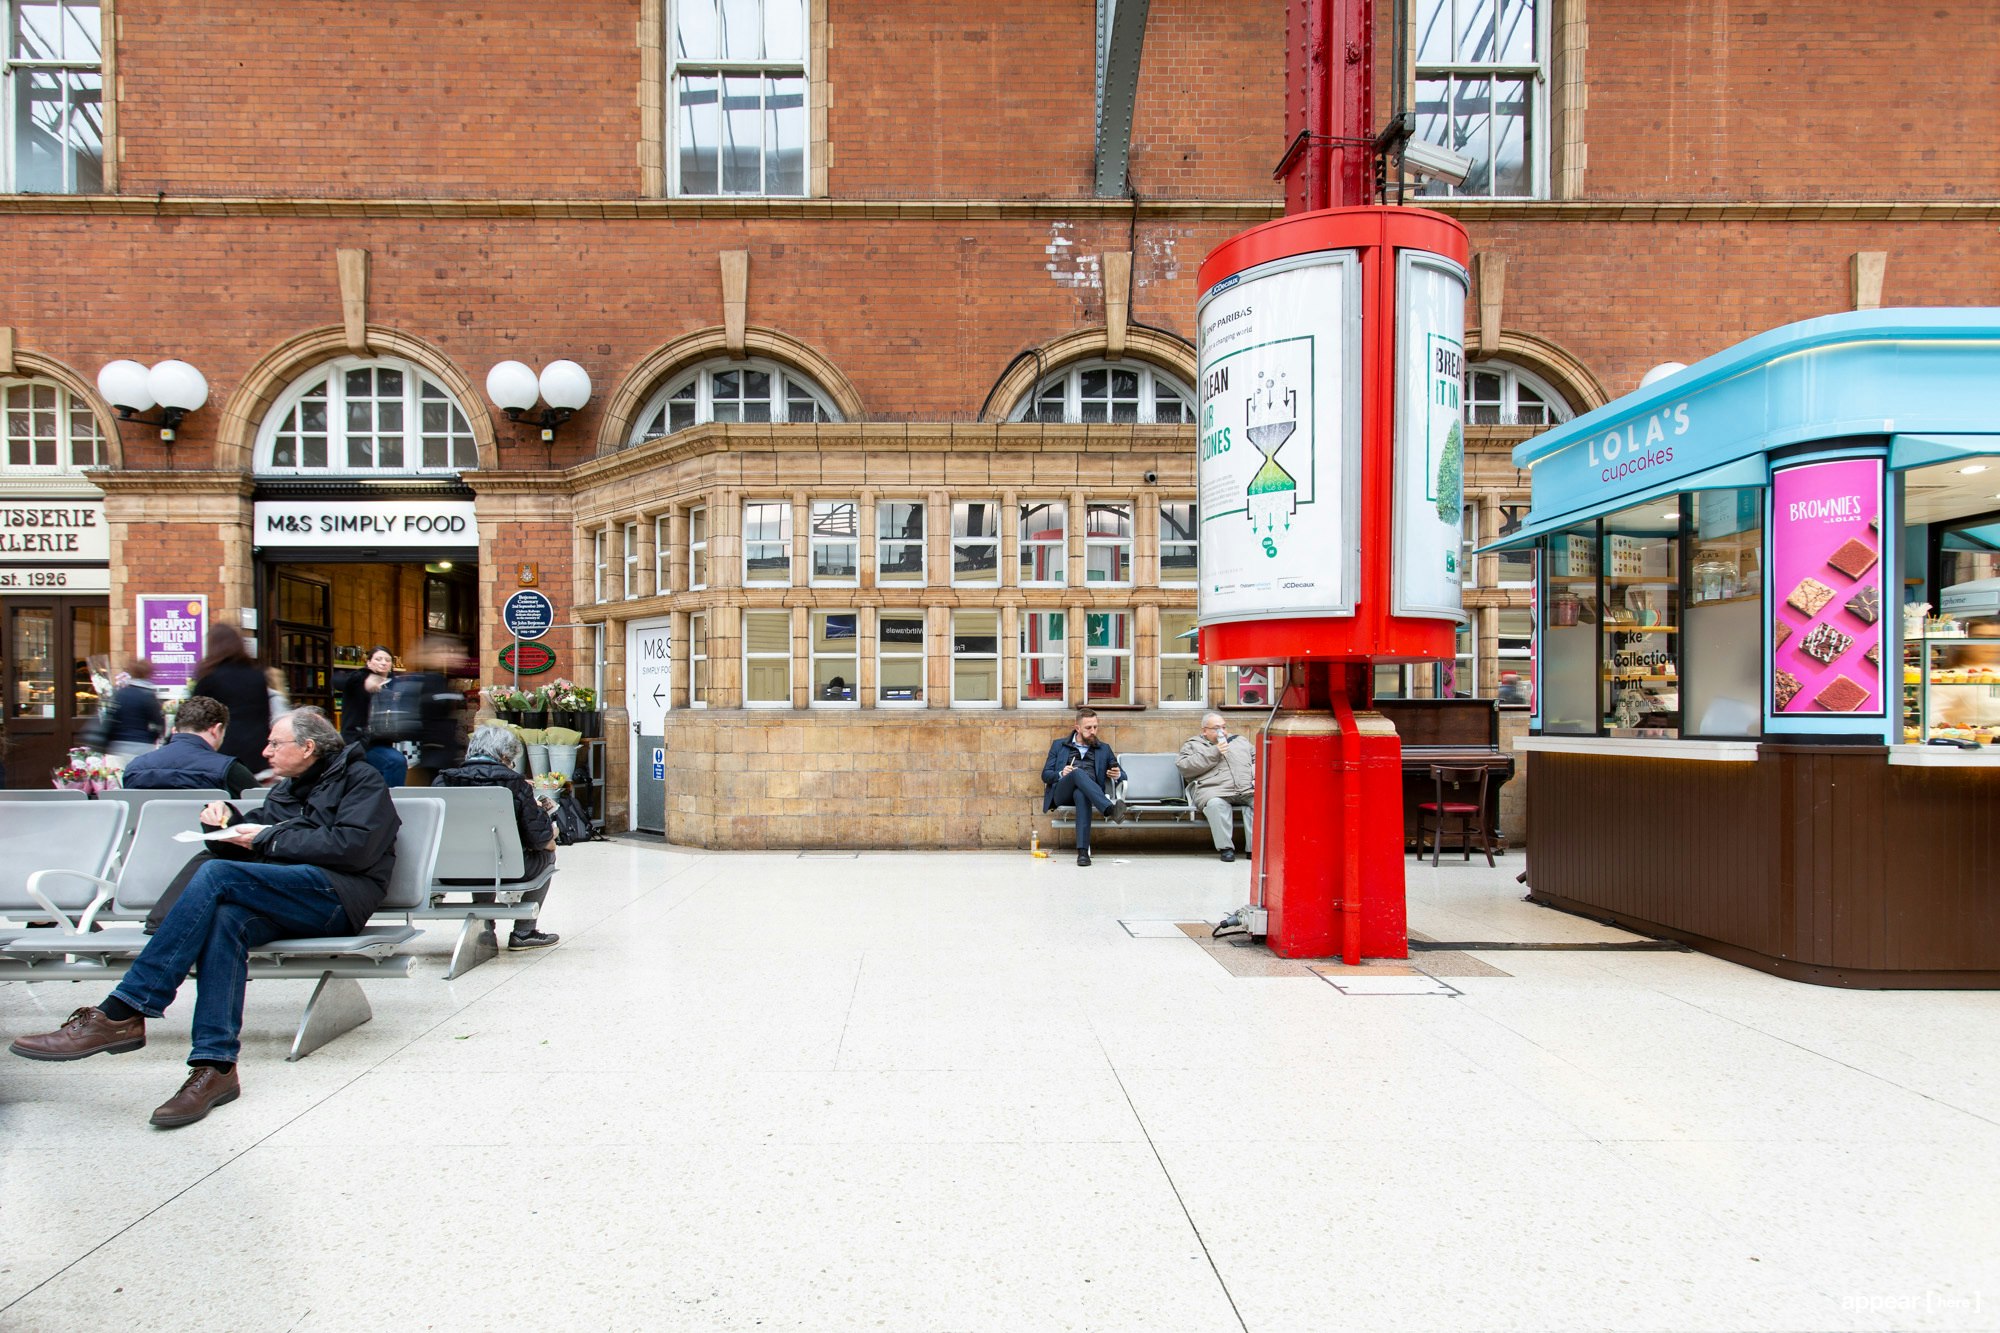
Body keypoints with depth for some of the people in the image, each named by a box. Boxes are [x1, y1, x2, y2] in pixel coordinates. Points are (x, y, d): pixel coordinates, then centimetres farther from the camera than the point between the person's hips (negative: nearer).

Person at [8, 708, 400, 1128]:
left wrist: (271, 838, -7)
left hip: (339, 896, -6)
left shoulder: (360, 779, 5)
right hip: (290, 903, 7)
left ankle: (121, 1014, -25)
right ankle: (215, 1066, -35)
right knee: (225, 919, -28)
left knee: (216, 874, -24)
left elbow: (355, 846, -12)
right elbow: (242, 851, 27)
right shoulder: (285, 790, 29)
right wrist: (227, 822, 7)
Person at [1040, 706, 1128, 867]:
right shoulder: (1059, 745, 22)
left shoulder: (1104, 748, 26)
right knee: (1079, 773, -37)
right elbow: (1045, 775, 15)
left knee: (1081, 794, -41)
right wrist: (1061, 774, -8)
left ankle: (1083, 851, -53)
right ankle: (1111, 809, -55)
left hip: (1085, 791, 0)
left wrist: (1117, 775, -4)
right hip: (1061, 792, 0)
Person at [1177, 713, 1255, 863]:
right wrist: (1214, 752, -2)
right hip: (1213, 790, -3)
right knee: (1215, 803, -38)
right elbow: (1184, 767, 1)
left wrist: (1256, 777, 5)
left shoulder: (1240, 741, 32)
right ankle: (1225, 847, -29)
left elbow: (1257, 760, 27)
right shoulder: (1192, 745, 19)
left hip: (1248, 789, 3)